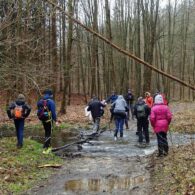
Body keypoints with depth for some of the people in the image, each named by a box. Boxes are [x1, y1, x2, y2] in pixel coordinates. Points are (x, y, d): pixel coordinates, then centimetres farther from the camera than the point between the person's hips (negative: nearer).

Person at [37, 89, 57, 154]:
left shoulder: (40, 101, 6)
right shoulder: (51, 101, -15)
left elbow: (39, 111, 9)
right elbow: (53, 112, -16)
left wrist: (41, 118, 16)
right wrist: (55, 120, -8)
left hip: (42, 119, 7)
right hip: (49, 119, -6)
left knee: (47, 132, 20)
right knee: (48, 134, 1)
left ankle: (49, 147, 28)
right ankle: (45, 148, -4)